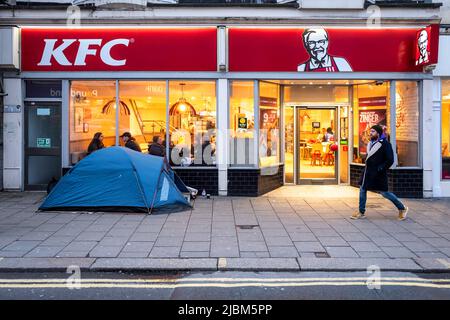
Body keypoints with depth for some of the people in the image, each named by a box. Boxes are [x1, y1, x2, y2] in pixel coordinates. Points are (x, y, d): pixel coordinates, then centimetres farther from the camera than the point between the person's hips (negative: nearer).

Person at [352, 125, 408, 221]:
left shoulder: (385, 144, -14)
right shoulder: (371, 143, 10)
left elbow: (390, 160, -17)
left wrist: (380, 169, -18)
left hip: (378, 174, -8)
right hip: (368, 172, 8)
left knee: (384, 192, -2)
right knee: (362, 189, 8)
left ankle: (402, 208, 16)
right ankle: (361, 212, 19)